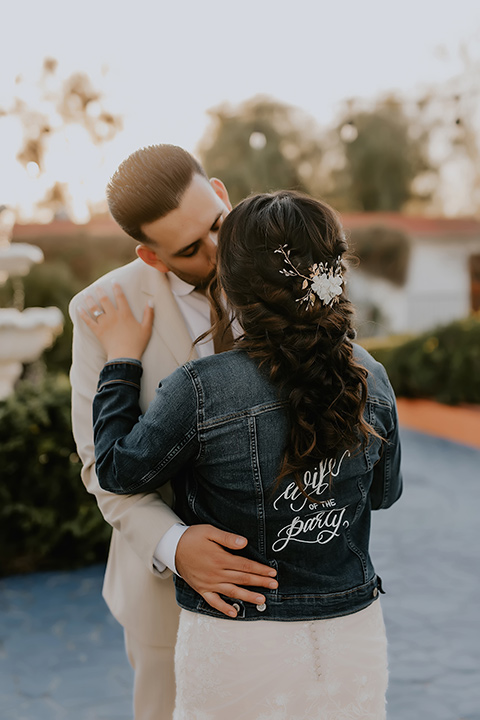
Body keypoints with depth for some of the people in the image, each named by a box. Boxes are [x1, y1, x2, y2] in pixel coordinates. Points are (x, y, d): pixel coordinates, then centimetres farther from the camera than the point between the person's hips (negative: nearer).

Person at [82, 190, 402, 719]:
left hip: (239, 647, -3)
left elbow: (118, 471, -6)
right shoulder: (370, 380, -9)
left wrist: (122, 359, 3)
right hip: (354, 636, 4)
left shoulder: (200, 390, -23)